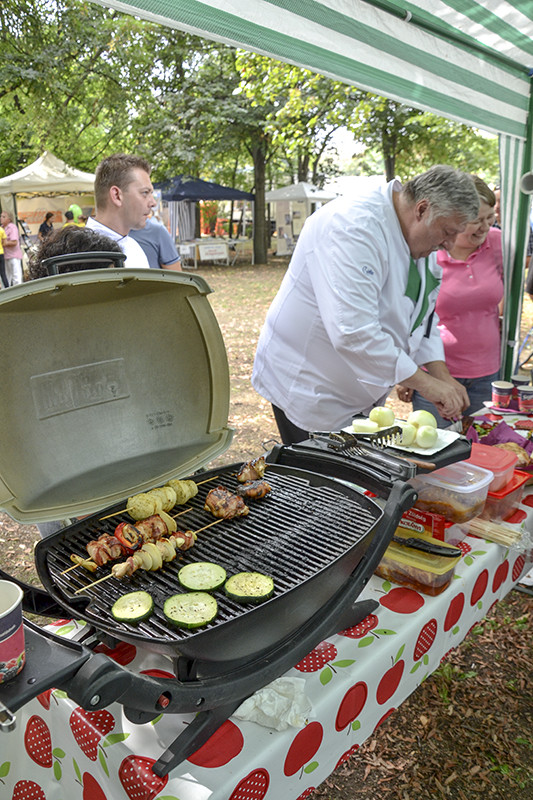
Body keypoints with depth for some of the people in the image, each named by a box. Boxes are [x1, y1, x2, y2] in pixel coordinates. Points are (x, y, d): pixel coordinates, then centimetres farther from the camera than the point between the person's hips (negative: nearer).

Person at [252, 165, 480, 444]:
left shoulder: (421, 240, 4)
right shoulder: (354, 226, -26)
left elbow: (422, 317, 14)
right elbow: (353, 333, -35)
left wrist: (442, 377, -2)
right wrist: (424, 382, -27)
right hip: (307, 390, -9)